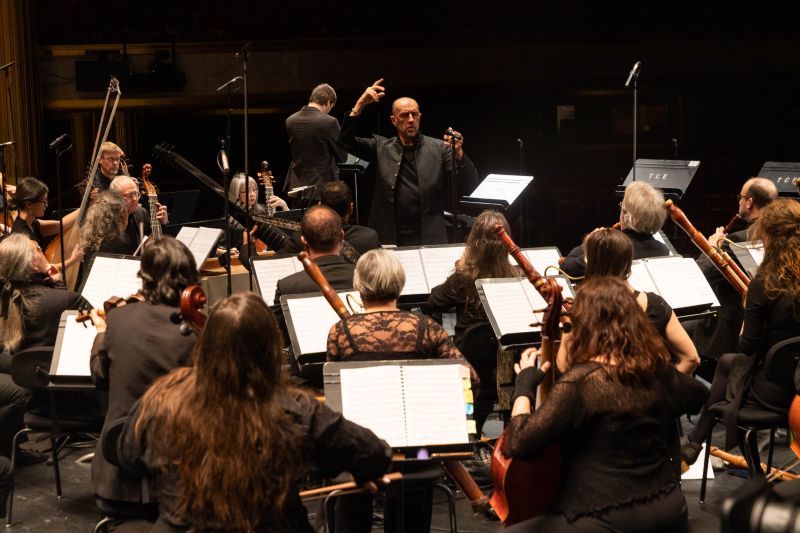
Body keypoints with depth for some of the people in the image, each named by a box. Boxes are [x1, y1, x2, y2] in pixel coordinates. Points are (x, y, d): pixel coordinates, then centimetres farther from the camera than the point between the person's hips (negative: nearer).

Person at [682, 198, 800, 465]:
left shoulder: (764, 283, -20)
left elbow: (748, 347, -15)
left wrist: (745, 330, 5)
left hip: (771, 392, -6)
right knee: (727, 362, 30)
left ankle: (694, 443, 37)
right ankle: (696, 441, 38)